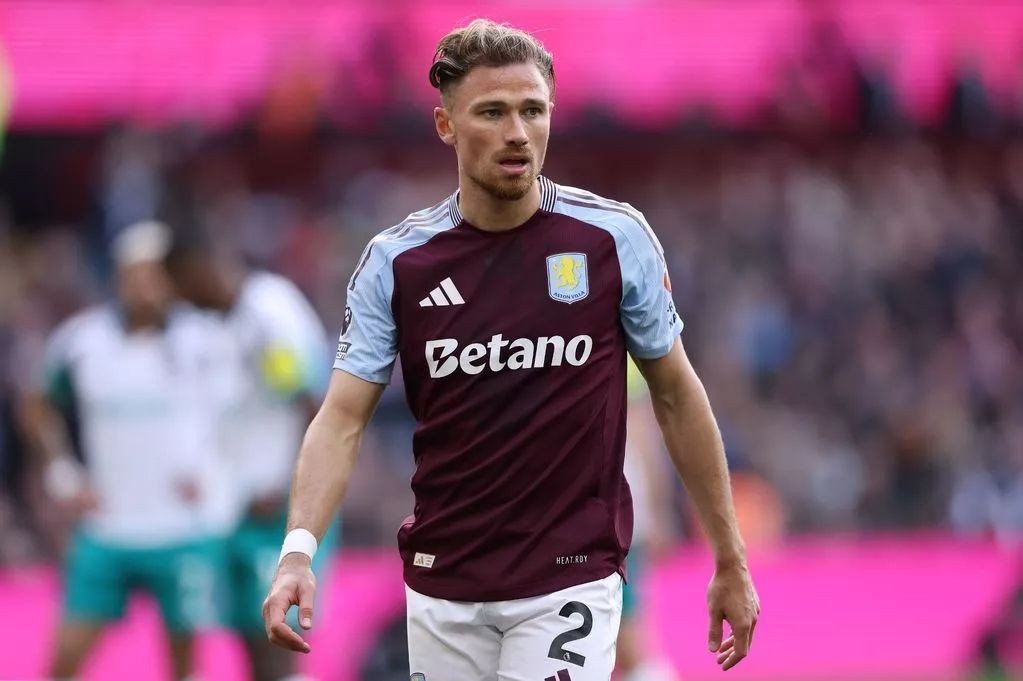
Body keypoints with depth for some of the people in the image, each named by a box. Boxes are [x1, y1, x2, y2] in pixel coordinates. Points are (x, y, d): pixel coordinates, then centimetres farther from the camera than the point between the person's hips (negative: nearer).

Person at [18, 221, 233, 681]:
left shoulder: (204, 341, -8)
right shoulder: (79, 340, 0)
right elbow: (37, 408, 16)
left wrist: (209, 471, -9)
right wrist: (63, 475, 4)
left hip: (188, 530, -2)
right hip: (107, 529, 2)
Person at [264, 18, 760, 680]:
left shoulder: (616, 238, -4)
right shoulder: (395, 262, -2)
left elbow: (676, 393, 5)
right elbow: (343, 418, -4)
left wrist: (731, 563, 6)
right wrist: (298, 550, -21)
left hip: (570, 581, -2)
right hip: (442, 589, 2)